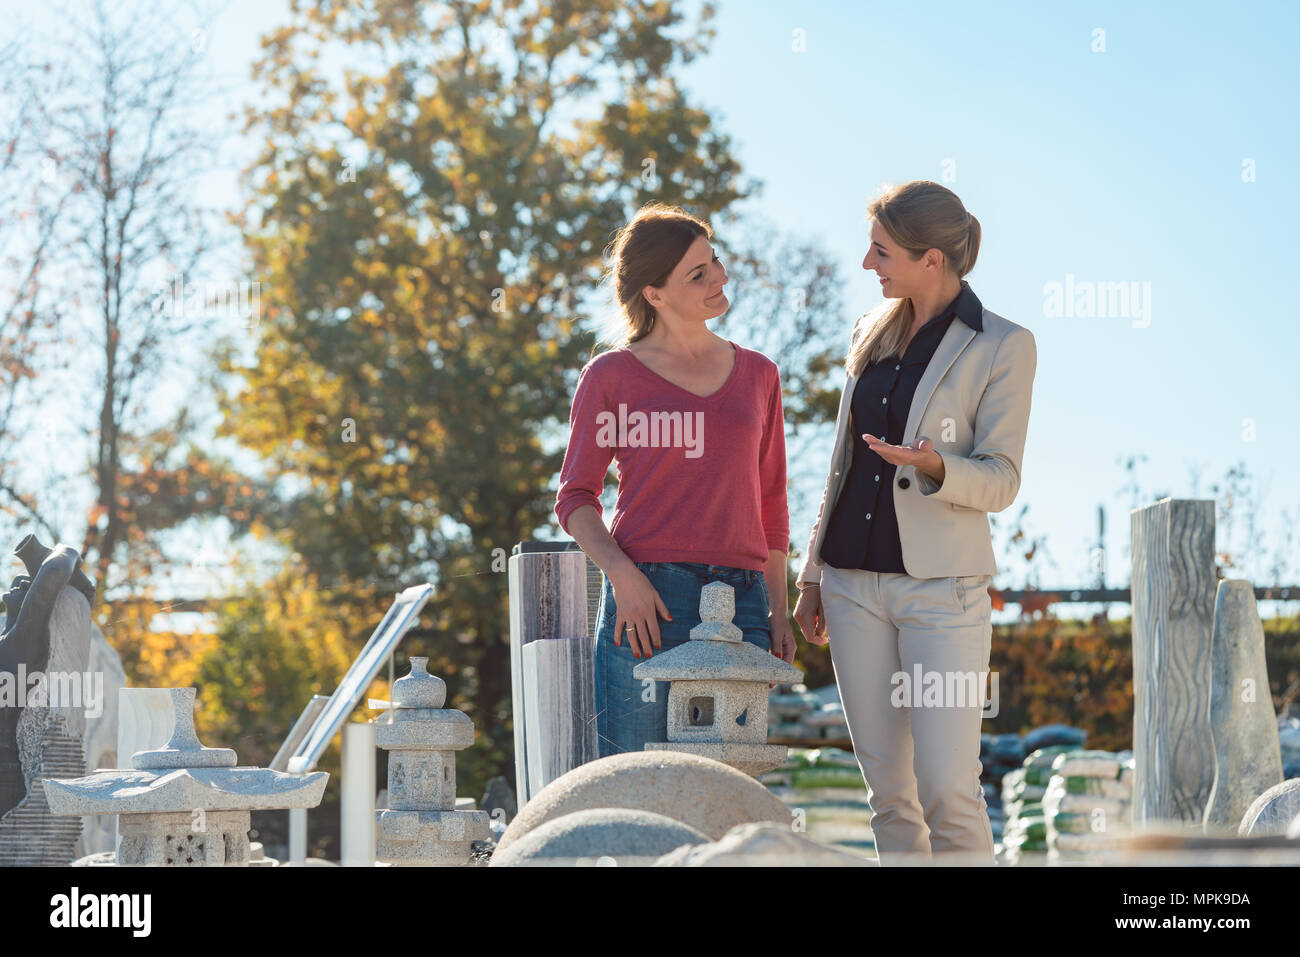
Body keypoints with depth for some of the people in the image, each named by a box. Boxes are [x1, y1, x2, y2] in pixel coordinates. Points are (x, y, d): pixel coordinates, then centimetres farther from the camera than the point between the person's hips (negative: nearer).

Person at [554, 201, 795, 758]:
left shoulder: (757, 374, 15)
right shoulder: (611, 376, 4)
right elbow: (576, 497, 4)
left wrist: (778, 610, 12)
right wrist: (623, 575, -13)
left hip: (741, 604, 3)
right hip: (648, 601, -3)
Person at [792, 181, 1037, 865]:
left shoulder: (1003, 347, -5)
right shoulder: (872, 333, 12)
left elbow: (1000, 481, -8)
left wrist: (933, 467, -28)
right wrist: (813, 573, 15)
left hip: (943, 587, -5)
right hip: (855, 583, 5)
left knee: (948, 790, -12)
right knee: (888, 791, 6)